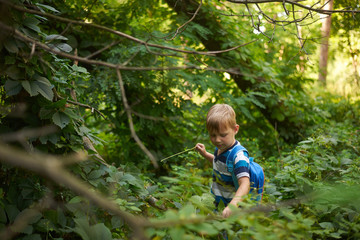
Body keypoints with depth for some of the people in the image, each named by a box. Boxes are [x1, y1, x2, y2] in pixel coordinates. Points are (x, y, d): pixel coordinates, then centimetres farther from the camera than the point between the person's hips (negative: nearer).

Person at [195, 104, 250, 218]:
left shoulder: (238, 156, -24)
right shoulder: (220, 148, 3)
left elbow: (245, 184, -36)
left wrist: (232, 205, -51)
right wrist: (205, 154, 14)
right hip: (217, 202, 8)